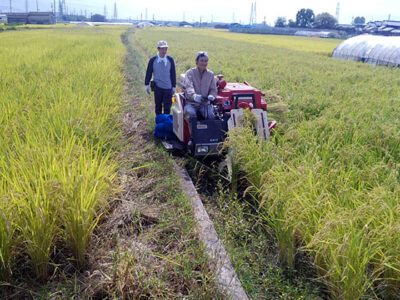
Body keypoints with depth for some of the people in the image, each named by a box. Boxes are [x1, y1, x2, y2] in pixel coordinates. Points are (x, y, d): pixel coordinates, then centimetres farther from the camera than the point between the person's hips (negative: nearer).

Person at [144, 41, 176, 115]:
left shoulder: (170, 60, 0)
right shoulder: (153, 60, -3)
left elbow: (173, 74, 6)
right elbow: (148, 73, 6)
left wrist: (174, 86, 7)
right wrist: (146, 85, 6)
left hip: (168, 87, 0)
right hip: (157, 87, 0)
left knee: (167, 107, 2)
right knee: (158, 106, 9)